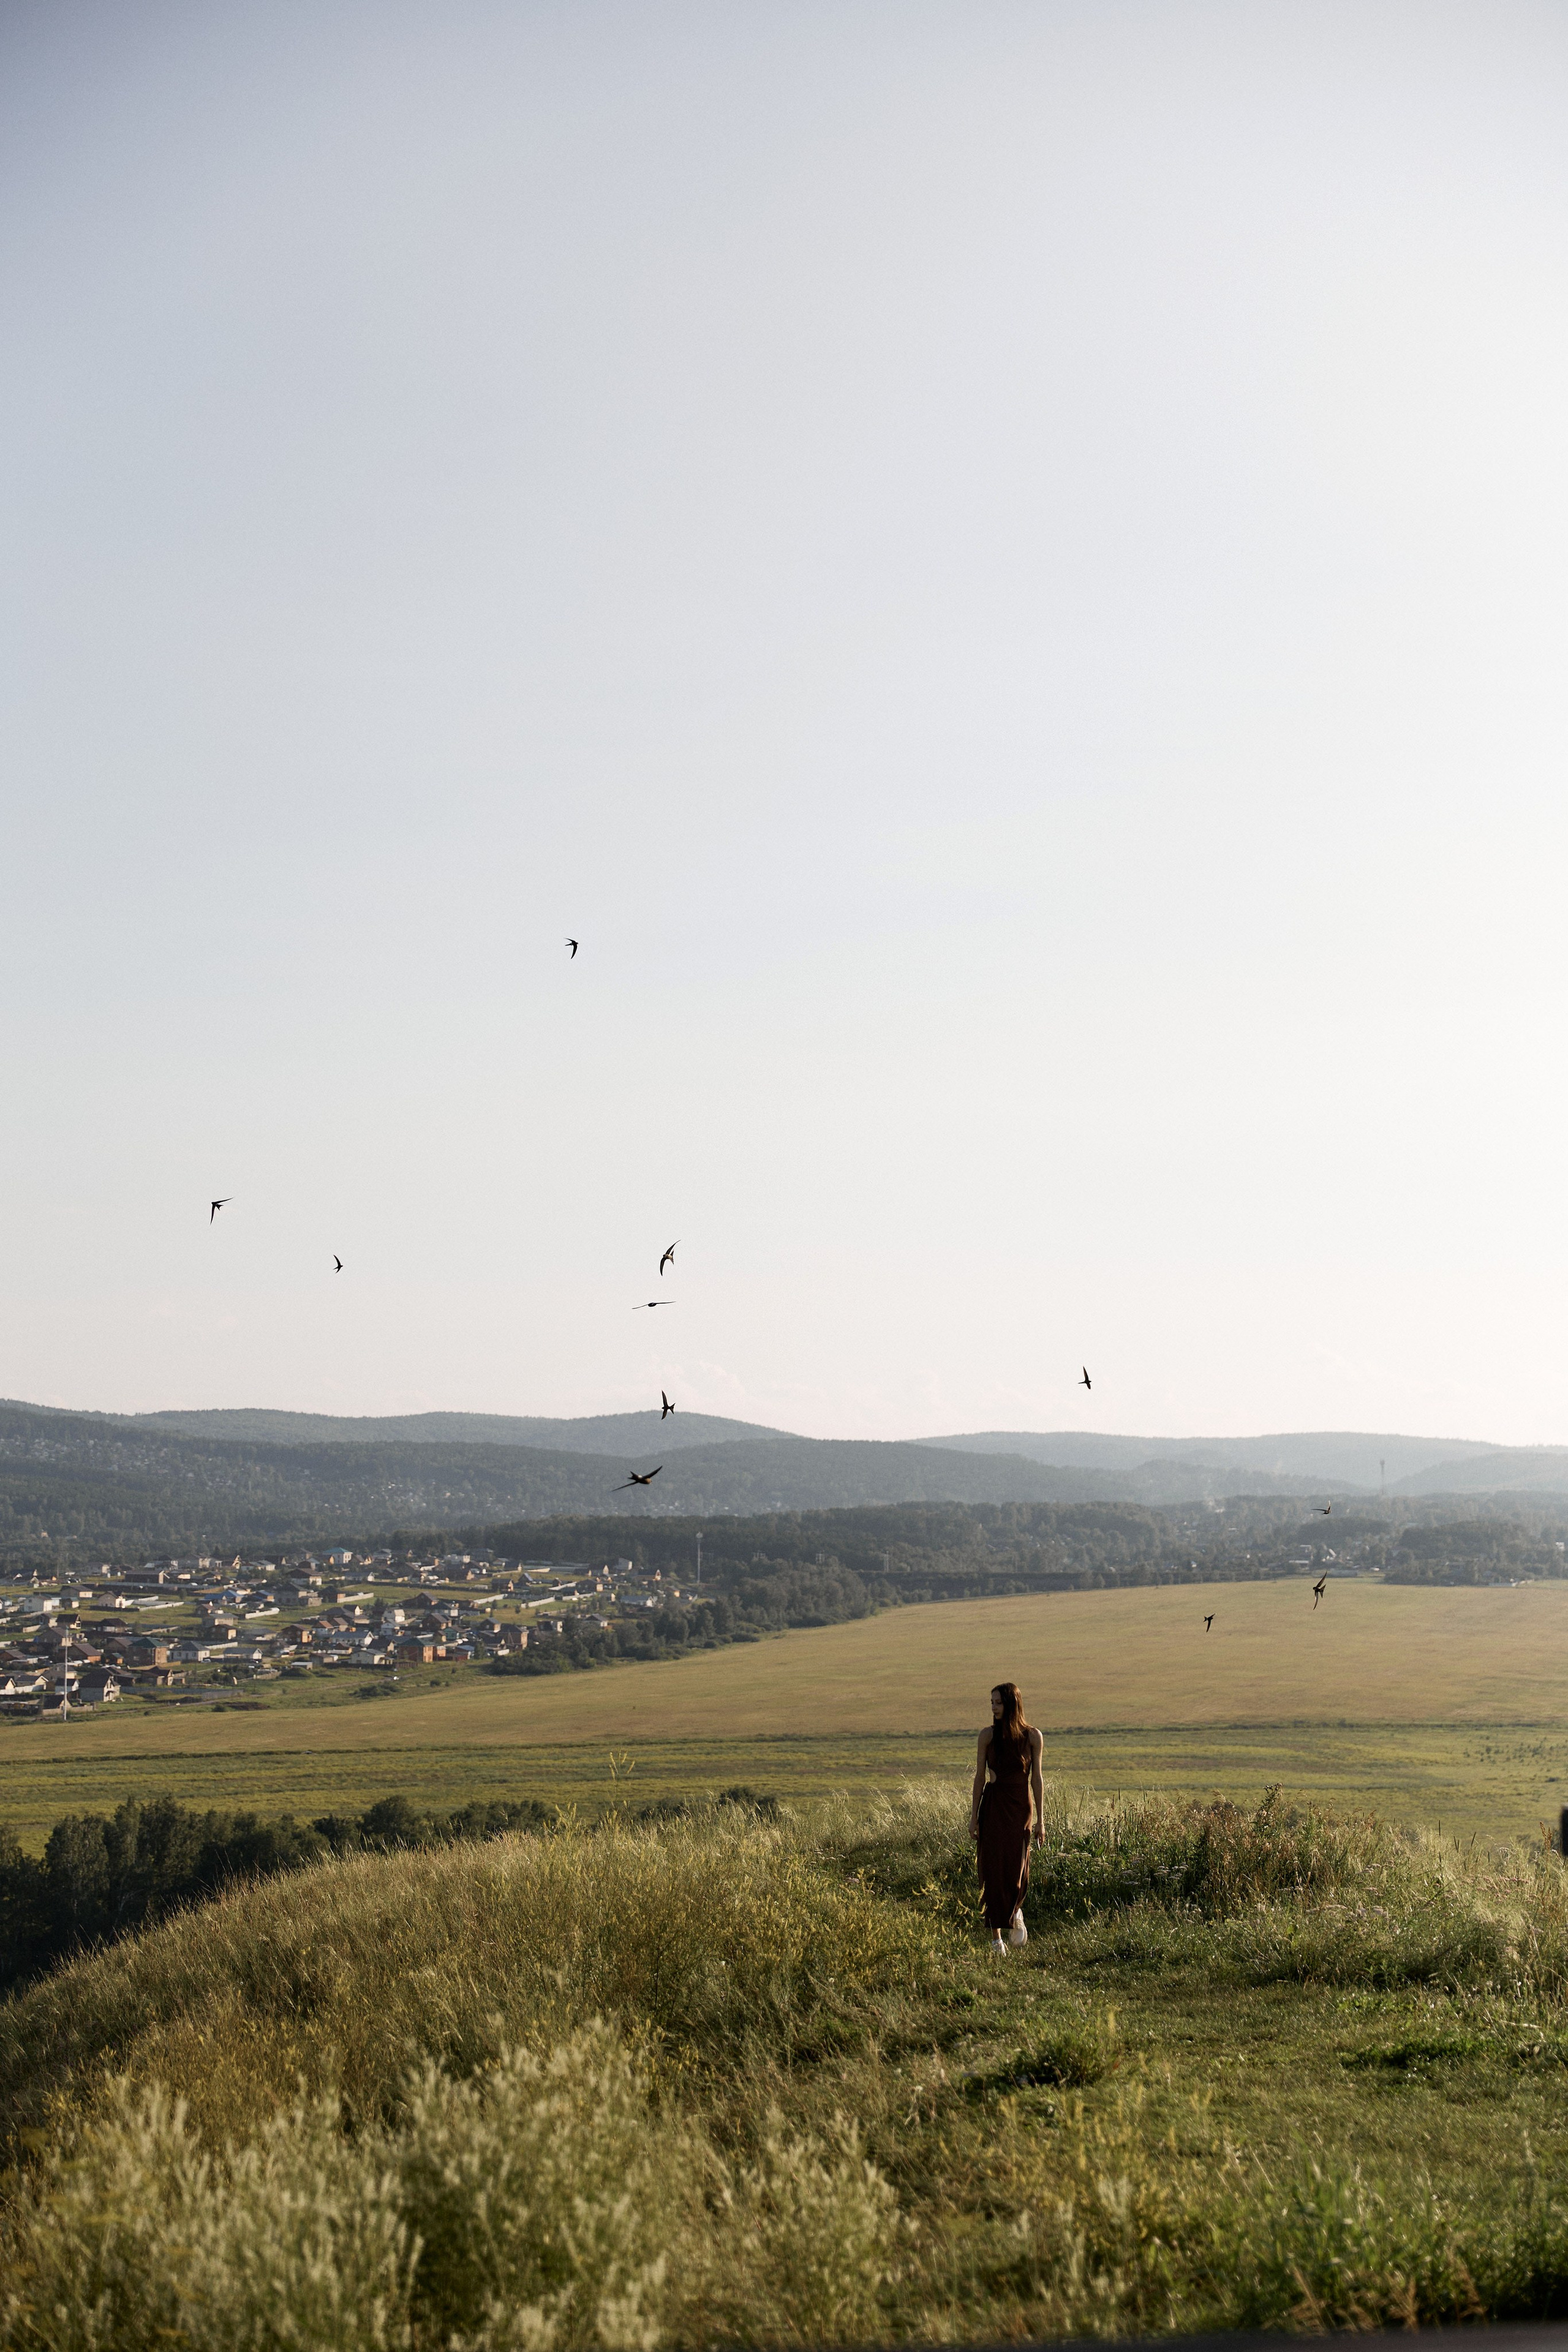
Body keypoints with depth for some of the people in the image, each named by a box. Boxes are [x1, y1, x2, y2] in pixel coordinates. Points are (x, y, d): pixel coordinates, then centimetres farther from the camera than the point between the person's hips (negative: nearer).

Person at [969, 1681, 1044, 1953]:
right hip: (993, 1805, 0)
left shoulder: (1032, 1736, -2)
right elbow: (980, 1777, 2)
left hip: (1021, 1806, 0)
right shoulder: (988, 1736, 0)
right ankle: (997, 1937, 5)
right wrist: (973, 1817, 0)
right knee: (994, 1869, -2)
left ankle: (1015, 1912, 30)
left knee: (1017, 1869, -4)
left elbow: (1036, 1778, 1)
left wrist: (1040, 1819, -1)